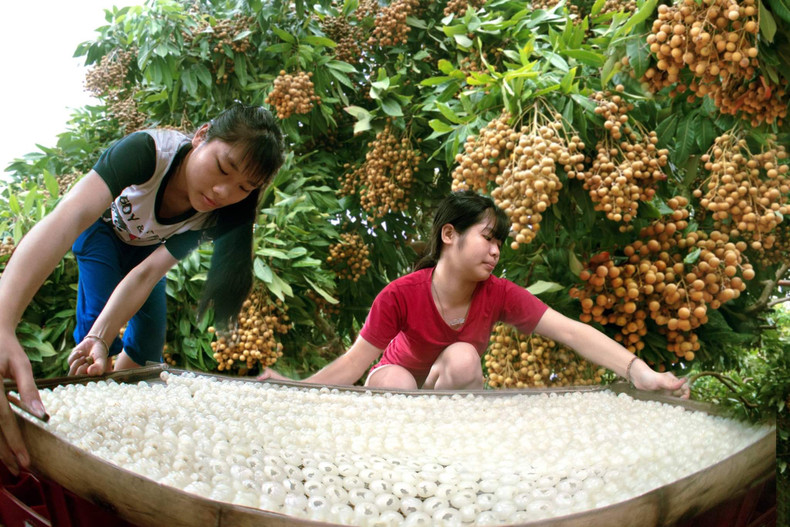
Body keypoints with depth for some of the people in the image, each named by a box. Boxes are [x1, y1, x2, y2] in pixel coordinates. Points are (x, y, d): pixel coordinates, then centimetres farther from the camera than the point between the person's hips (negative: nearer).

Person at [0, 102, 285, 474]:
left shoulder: (215, 217, -30)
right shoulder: (149, 151, -45)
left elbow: (145, 275, -33)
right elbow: (69, 218, -60)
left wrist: (99, 339, -52)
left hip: (148, 244, 4)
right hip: (103, 225, -3)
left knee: (150, 332, 0)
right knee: (97, 317, -19)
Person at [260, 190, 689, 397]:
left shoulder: (498, 295, -21)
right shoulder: (400, 295, -27)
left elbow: (571, 332, -29)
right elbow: (356, 361, -26)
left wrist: (640, 372, -41)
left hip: (454, 395, 2)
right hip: (399, 382, -2)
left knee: (462, 357, -30)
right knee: (394, 382, -36)